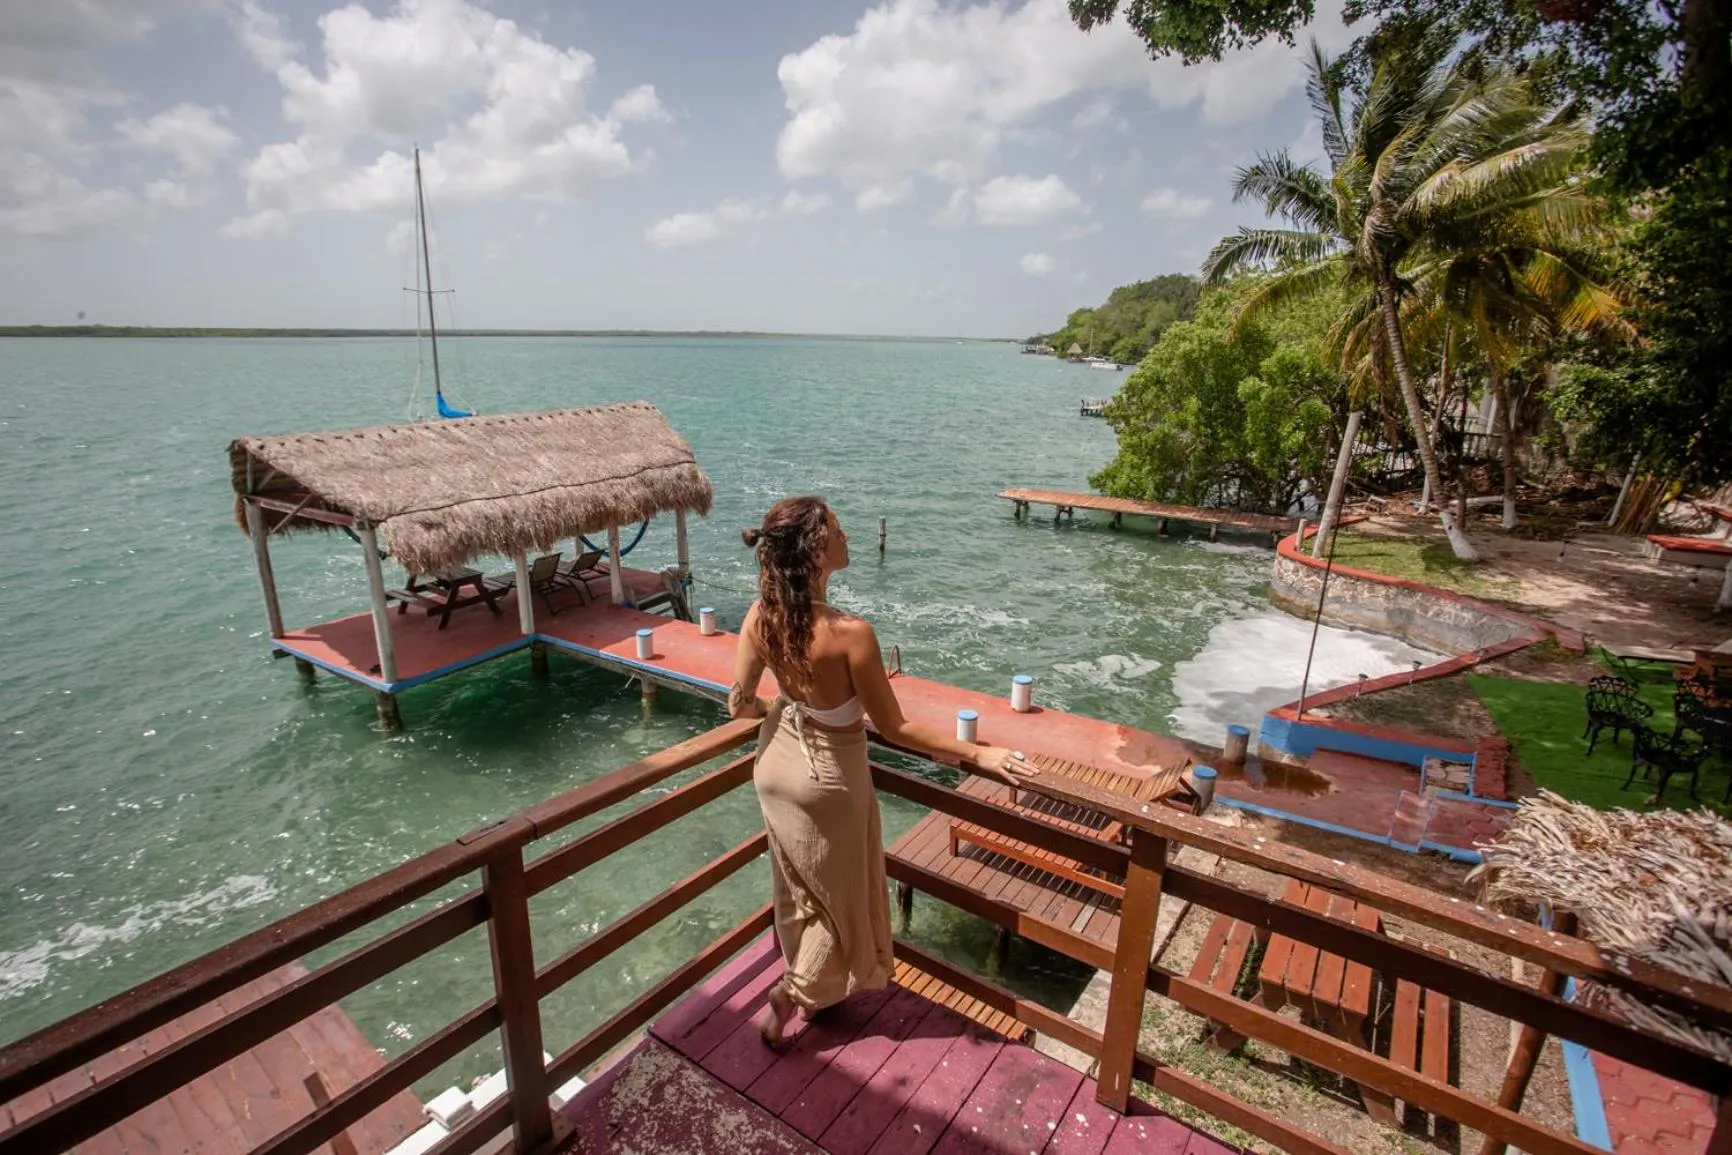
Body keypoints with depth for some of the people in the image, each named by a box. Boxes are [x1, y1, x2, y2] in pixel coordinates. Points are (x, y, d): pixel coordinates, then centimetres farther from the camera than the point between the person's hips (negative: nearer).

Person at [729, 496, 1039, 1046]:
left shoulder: (760, 614, -16)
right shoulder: (850, 633, -34)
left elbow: (739, 703, -5)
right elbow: (893, 727, -24)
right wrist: (979, 755, -17)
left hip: (778, 761, 6)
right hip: (828, 776, -6)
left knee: (798, 886, 29)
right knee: (842, 897, 22)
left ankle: (805, 982, 52)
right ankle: (790, 996, 33)